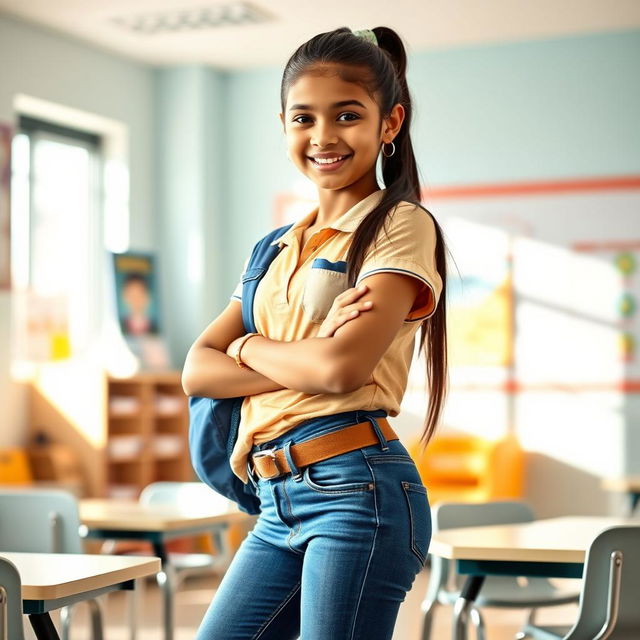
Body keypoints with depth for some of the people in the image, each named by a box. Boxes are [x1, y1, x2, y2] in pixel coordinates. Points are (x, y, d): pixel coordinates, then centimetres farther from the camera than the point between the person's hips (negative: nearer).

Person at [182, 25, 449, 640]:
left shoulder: (400, 226, -2)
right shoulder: (278, 250, 19)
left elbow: (343, 367, -17)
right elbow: (197, 370, 8)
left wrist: (250, 347, 2)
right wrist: (304, 363, -9)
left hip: (358, 491, -7)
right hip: (280, 506, 7)